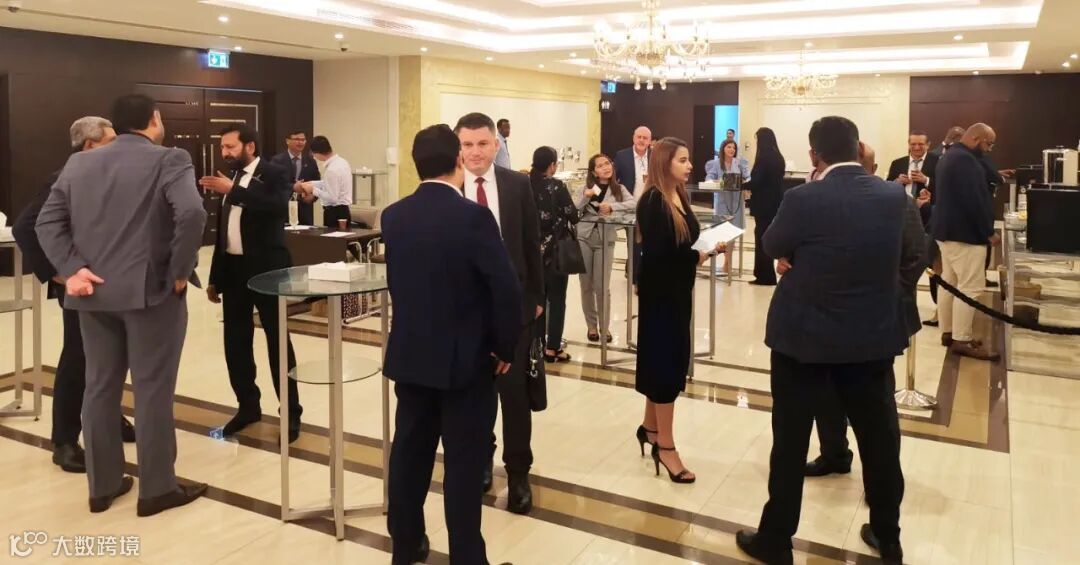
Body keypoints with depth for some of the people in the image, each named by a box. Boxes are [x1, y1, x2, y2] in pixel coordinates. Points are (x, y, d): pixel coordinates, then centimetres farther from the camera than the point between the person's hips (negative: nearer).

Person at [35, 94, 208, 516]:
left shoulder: (79, 163, 11)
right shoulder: (169, 160, -7)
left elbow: (48, 221, 5)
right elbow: (191, 213, -23)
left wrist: (71, 269, -2)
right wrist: (180, 271, -14)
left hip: (95, 291, 6)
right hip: (151, 290, -5)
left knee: (100, 387, 13)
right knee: (153, 389, 1)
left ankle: (103, 485, 22)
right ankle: (157, 488, 10)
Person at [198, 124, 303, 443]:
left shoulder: (274, 174, -6)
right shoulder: (229, 178, 12)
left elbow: (278, 207, -27)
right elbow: (222, 231, 17)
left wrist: (233, 191, -29)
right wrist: (215, 277, 17)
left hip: (265, 268, -6)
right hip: (233, 269, 7)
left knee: (277, 341, -1)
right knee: (236, 342, 10)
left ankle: (291, 413, 7)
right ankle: (248, 407, 24)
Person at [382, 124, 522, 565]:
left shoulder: (393, 216, 0)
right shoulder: (473, 217, -17)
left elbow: (396, 281, 9)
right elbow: (506, 288, -18)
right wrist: (506, 347, -5)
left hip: (408, 353, 6)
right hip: (464, 358, -5)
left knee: (410, 449, 17)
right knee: (464, 461, 4)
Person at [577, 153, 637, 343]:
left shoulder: (618, 188, 4)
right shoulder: (587, 187, 4)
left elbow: (634, 204, -13)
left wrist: (612, 206, -23)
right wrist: (586, 197, -17)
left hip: (605, 240, -1)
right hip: (583, 237, 1)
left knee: (602, 286, -2)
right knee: (586, 285, 5)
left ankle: (604, 326, 15)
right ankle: (591, 325, 20)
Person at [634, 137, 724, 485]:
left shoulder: (679, 197, 9)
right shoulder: (652, 201, -16)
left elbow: (683, 242, 8)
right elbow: (655, 251, -23)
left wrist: (706, 250, -9)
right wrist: (697, 256, -20)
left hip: (678, 290, 9)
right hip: (660, 293, -8)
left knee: (666, 359, 16)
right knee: (666, 361, -3)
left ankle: (650, 427, 32)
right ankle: (666, 445, 6)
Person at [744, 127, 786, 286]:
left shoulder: (763, 158, -15)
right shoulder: (778, 158, 9)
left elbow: (756, 182, -20)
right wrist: (749, 186, 15)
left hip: (764, 204, -8)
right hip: (775, 203, 8)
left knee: (762, 238, -1)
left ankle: (766, 276, 3)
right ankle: (765, 274, 20)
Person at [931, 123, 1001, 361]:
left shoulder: (951, 155, 15)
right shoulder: (965, 159, -19)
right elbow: (973, 200, -23)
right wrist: (989, 232, -15)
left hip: (948, 230, 11)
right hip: (964, 233, -11)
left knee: (949, 284, 13)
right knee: (969, 288, -8)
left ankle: (948, 332, 19)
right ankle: (961, 340, -5)